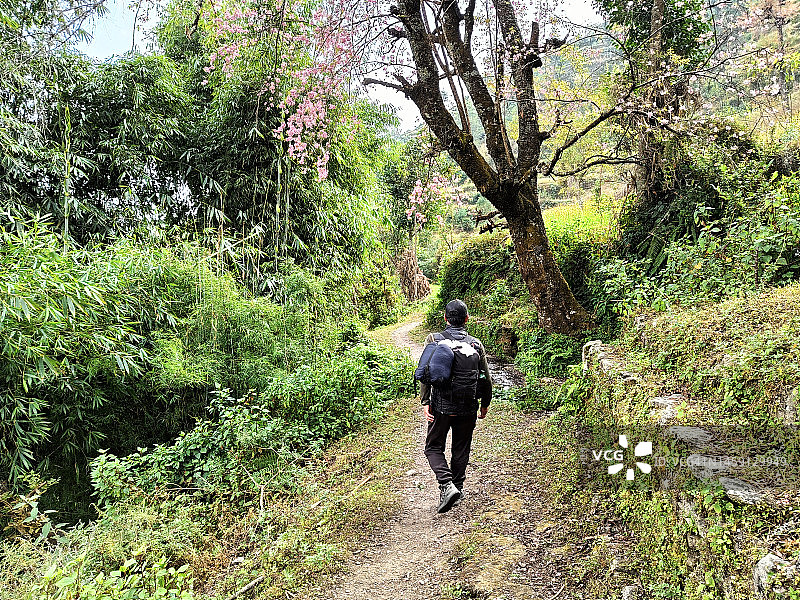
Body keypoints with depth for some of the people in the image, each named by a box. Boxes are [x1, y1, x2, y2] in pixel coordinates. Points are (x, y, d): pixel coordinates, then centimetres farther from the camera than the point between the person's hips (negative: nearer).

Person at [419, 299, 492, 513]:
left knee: (433, 447, 11)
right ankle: (457, 488, 27)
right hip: (467, 408, 2)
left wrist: (425, 402, -6)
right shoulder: (476, 344, 1)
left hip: (441, 406, -2)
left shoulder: (434, 340, -6)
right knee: (461, 450, 18)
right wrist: (485, 404, 18)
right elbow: (486, 377, 6)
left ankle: (447, 486, -7)